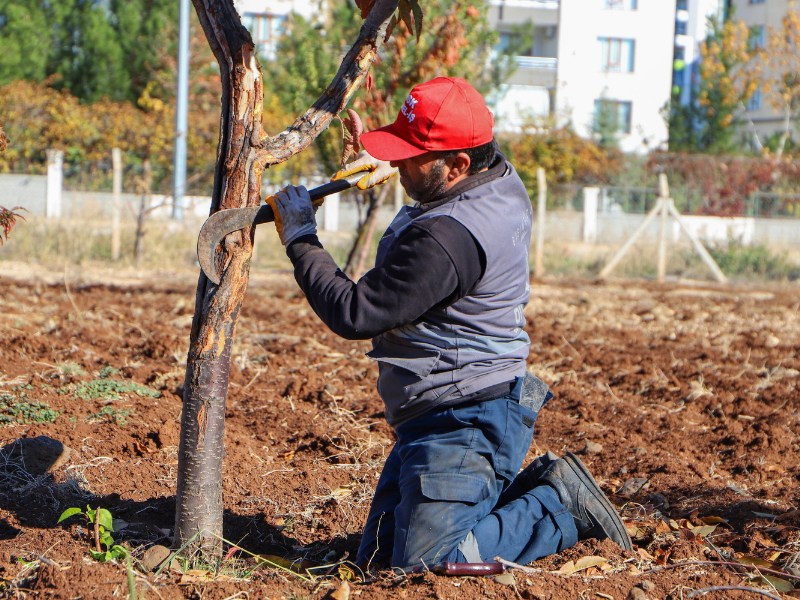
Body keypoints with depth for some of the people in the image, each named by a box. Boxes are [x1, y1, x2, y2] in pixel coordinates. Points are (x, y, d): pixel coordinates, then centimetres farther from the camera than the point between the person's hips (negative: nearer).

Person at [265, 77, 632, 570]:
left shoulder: (445, 239, -26)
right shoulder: (503, 178, 3)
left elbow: (354, 315, -19)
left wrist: (301, 241, -6)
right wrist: (393, 167, 16)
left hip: (465, 424, -11)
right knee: (379, 560, 13)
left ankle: (561, 509, -1)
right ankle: (532, 488, 17)